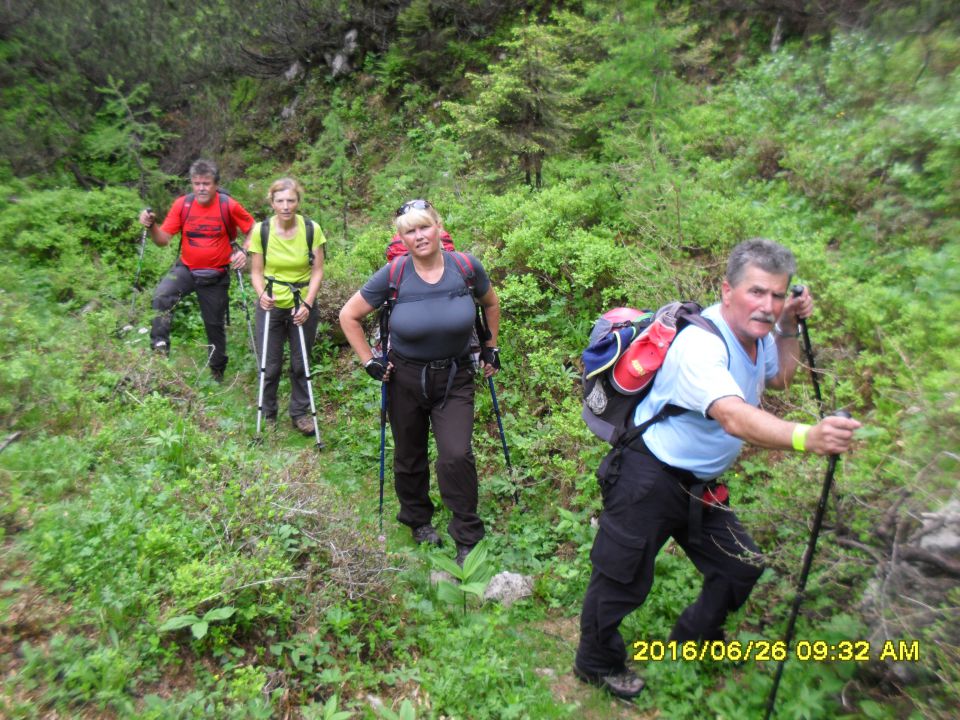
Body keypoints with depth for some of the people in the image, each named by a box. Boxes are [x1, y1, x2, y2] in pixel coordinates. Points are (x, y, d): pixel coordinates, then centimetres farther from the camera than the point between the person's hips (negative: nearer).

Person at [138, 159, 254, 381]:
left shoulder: (229, 205, -14)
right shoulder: (182, 204, -9)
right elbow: (163, 239, -8)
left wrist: (244, 252, -20)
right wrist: (151, 226, -28)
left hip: (216, 276, -1)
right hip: (186, 269, 1)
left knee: (215, 324, 13)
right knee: (161, 296, -31)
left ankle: (218, 370, 33)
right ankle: (160, 344, -17)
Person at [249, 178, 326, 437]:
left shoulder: (312, 229, -10)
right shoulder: (261, 230, -10)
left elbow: (317, 271, -5)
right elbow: (256, 272, -3)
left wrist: (307, 303, -17)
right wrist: (262, 294, -23)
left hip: (303, 306, 0)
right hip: (271, 306, 0)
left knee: (300, 364, 11)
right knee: (270, 366, 6)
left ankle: (300, 413, 30)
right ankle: (268, 414, 30)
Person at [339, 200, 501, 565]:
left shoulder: (466, 266, -11)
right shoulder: (393, 274, -15)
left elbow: (491, 304, 10)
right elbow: (349, 316, -4)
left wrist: (491, 347, 10)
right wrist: (369, 361, -6)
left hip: (455, 378, 0)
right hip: (406, 377, 0)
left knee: (456, 455, -12)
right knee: (409, 457, 15)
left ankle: (468, 537, 9)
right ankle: (418, 519, 42)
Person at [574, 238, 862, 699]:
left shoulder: (755, 334, 2)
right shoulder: (701, 344, -29)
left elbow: (779, 378, 24)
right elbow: (734, 417, -45)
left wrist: (789, 328, 9)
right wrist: (806, 437, -60)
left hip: (701, 485, 9)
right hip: (649, 481, -9)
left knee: (740, 566, 17)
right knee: (622, 578, 5)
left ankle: (696, 638, 44)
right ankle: (597, 664, 32)